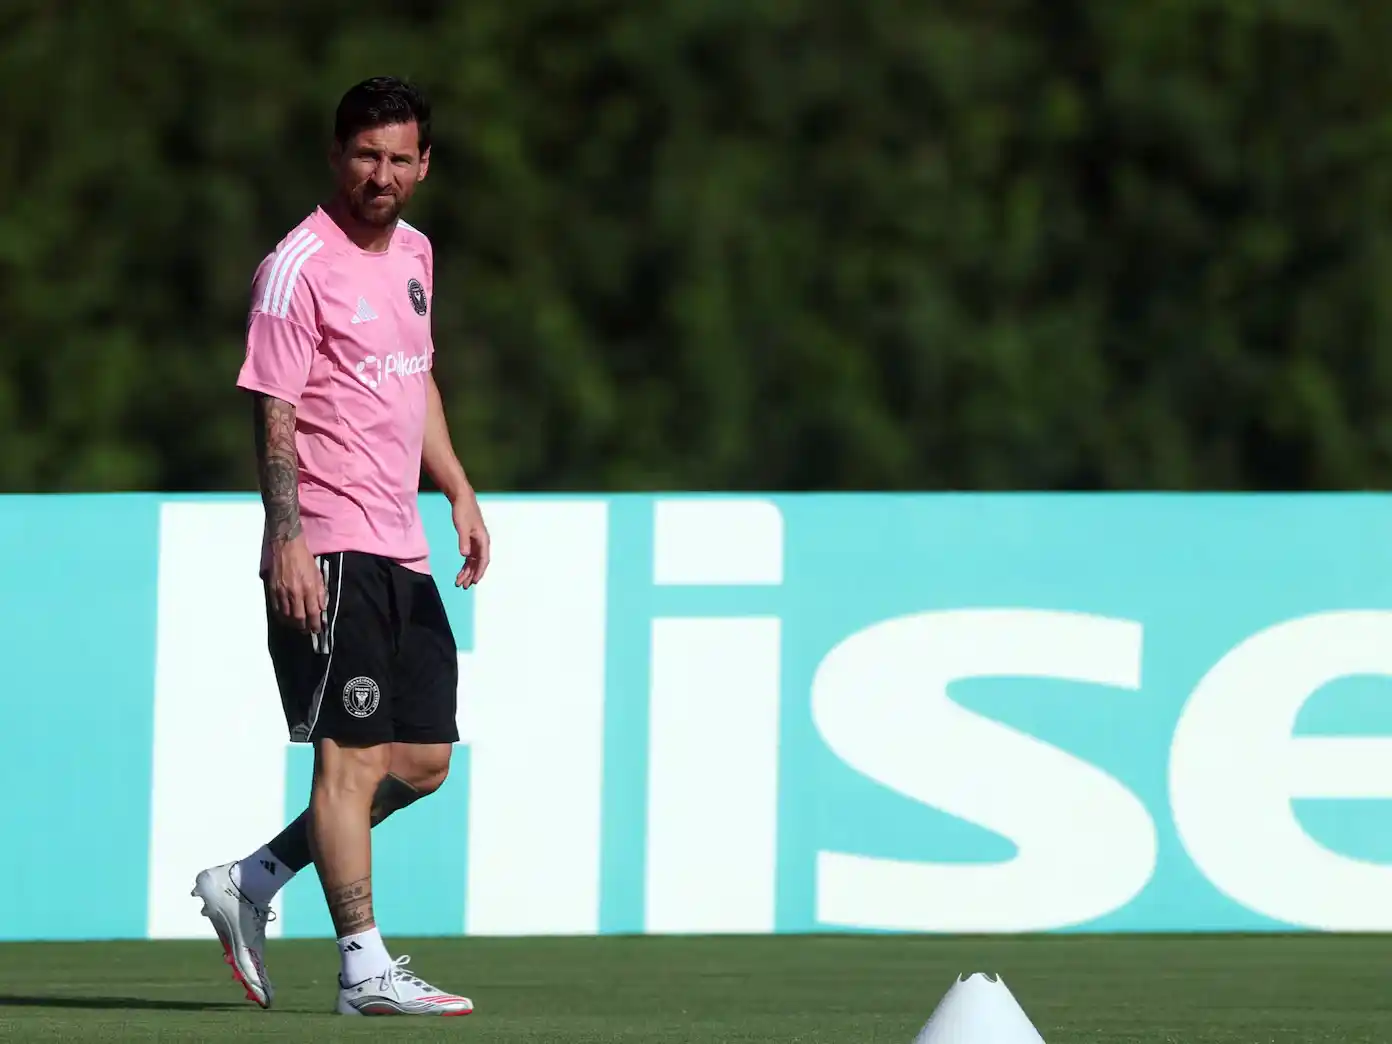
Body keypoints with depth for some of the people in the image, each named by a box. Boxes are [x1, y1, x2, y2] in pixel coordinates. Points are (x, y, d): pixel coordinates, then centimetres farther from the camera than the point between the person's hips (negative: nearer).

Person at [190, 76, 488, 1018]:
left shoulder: (413, 253, 15)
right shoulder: (300, 267, -10)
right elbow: (275, 417, -13)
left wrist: (459, 491, 18)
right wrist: (288, 541, -21)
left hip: (402, 552, 9)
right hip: (328, 552, -9)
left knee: (423, 760, 9)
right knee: (351, 754, -9)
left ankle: (248, 885, 18)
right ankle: (365, 968, -6)